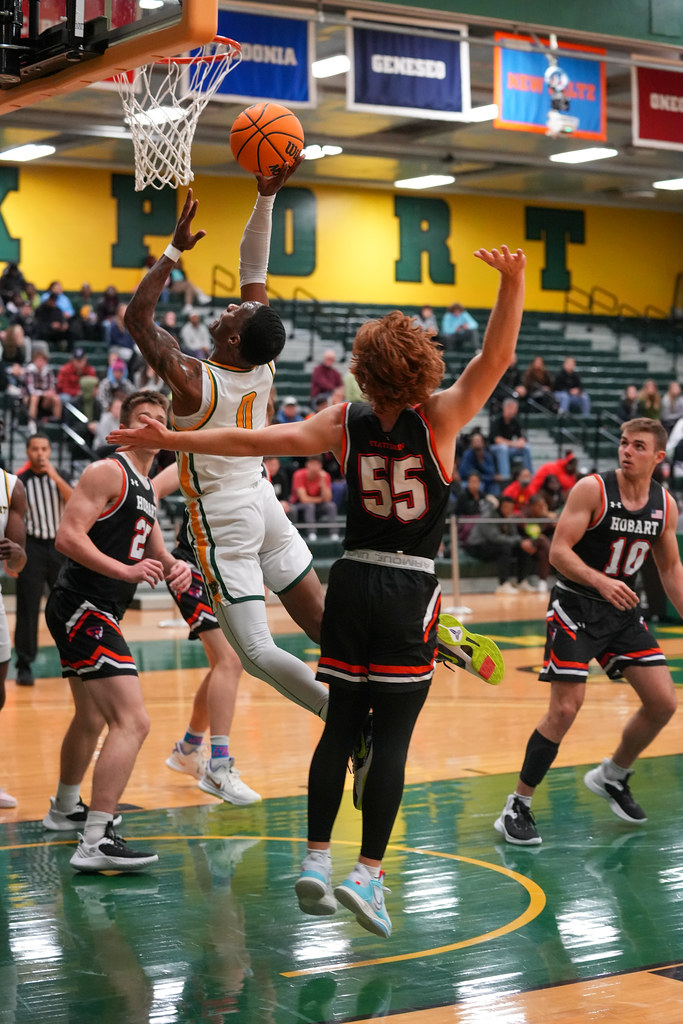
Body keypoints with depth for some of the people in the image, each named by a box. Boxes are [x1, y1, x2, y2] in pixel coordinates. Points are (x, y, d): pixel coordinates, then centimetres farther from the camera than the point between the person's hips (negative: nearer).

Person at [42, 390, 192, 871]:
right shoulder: (107, 472, -10)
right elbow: (68, 536, -19)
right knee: (133, 721, -21)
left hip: (97, 614, 11)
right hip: (81, 609, -11)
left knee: (91, 720, 28)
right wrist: (126, 570, -25)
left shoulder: (146, 487, 19)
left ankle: (65, 809, 50)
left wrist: (175, 566, 2)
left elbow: (155, 552, 25)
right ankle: (96, 843, -24)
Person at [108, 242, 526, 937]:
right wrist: (511, 283, -21)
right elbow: (496, 357, -12)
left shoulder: (343, 425, -1)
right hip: (410, 592, -3)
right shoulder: (438, 418, -9)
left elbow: (252, 441, 0)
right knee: (391, 737, -1)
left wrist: (172, 440, 7)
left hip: (352, 582, 3)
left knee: (340, 727, 11)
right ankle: (368, 874, -5)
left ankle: (316, 860, 12)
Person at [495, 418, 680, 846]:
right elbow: (559, 551, -20)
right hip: (576, 606, -6)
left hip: (624, 608, 6)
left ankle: (613, 776, 27)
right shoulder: (593, 489, -16)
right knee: (565, 710, -12)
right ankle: (517, 807, 1)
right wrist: (601, 581, -35)